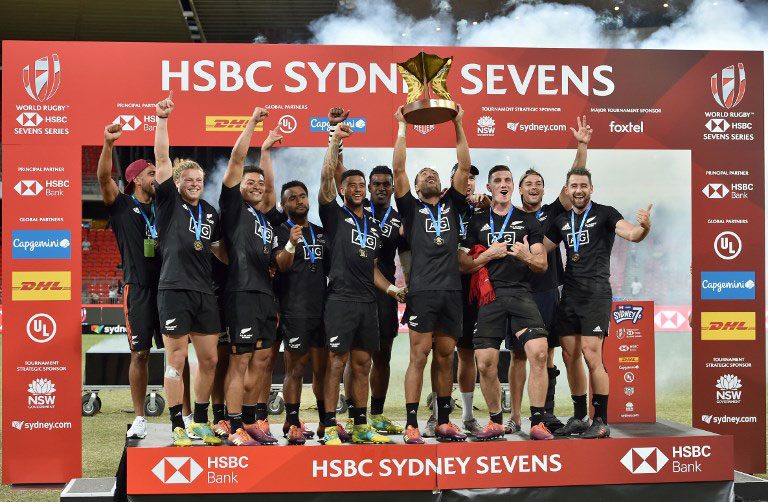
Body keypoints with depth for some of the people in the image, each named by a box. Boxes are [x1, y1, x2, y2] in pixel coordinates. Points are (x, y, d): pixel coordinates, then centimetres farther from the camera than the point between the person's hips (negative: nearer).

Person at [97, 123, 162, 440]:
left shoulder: (163, 208, 15)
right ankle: (139, 418, 10)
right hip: (138, 289, -4)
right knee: (140, 354, 1)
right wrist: (108, 144, -29)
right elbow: (103, 177, -14)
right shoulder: (122, 206, 2)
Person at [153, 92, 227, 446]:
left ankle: (200, 422, 22)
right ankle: (178, 427, 6)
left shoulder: (210, 212, 15)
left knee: (209, 359, 8)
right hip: (174, 289, -5)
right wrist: (162, 119, -17)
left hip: (204, 291, 6)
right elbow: (162, 161, -10)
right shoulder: (169, 202, 1)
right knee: (176, 361, -2)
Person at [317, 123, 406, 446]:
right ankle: (330, 428, -4)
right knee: (337, 362, -7)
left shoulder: (373, 227, 20)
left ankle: (361, 427, 14)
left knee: (362, 364, 8)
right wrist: (335, 141, -16)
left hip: (368, 302, 6)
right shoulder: (335, 216, 3)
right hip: (341, 300, -6)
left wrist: (390, 289, 7)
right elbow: (326, 177, -12)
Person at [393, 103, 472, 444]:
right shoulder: (411, 208, 11)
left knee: (445, 358, 8)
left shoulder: (452, 205, 18)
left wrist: (458, 126, 8)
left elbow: (464, 167, 11)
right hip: (422, 291, -3)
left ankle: (444, 422, 15)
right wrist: (403, 127, 4)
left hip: (451, 291, 3)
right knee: (419, 356, -6)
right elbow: (398, 169, 2)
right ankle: (411, 425, -6)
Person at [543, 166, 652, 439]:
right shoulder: (562, 221, 15)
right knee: (570, 357, 7)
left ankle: (601, 421, -5)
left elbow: (632, 234, -16)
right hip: (570, 294, 6)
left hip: (596, 294, -6)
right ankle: (579, 417, 18)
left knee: (591, 356, -13)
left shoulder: (604, 214, -1)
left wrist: (644, 226, -38)